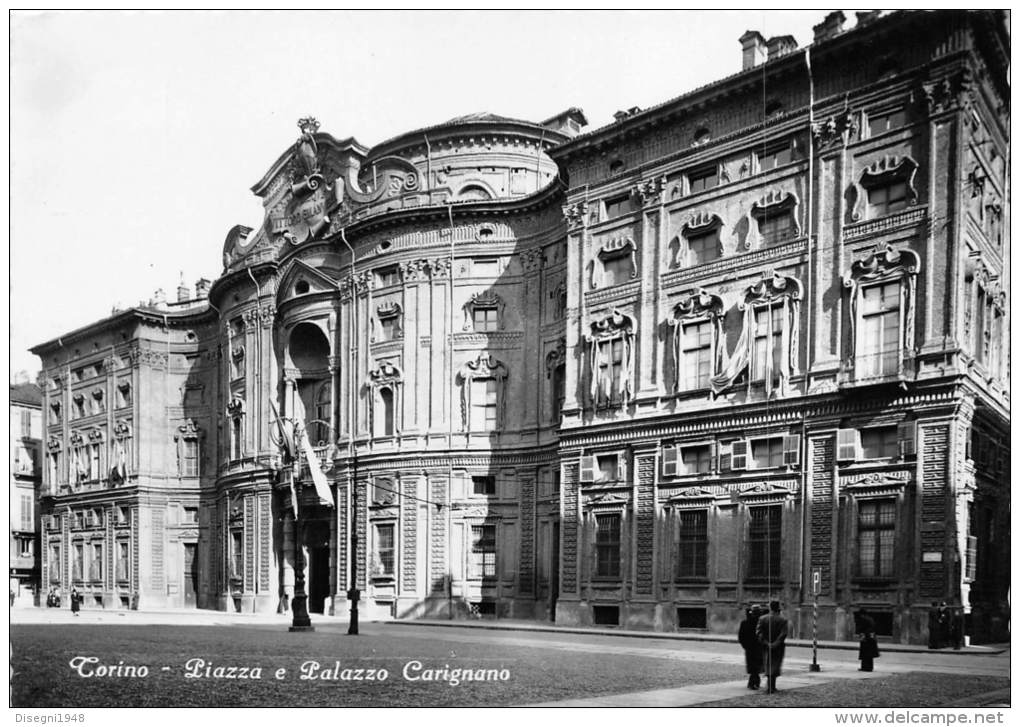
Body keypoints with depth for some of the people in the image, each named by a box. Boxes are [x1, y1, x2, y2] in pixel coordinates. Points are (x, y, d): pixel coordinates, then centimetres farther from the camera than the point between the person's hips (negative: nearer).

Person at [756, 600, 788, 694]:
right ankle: (771, 687, -1)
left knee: (768, 666, 14)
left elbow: (759, 633, -10)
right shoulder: (783, 620, -7)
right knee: (775, 666, 6)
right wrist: (775, 644, -16)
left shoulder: (762, 619, -4)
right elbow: (783, 634, -16)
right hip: (778, 648, -1)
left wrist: (766, 643, -10)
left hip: (766, 647, 1)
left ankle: (771, 687, 18)